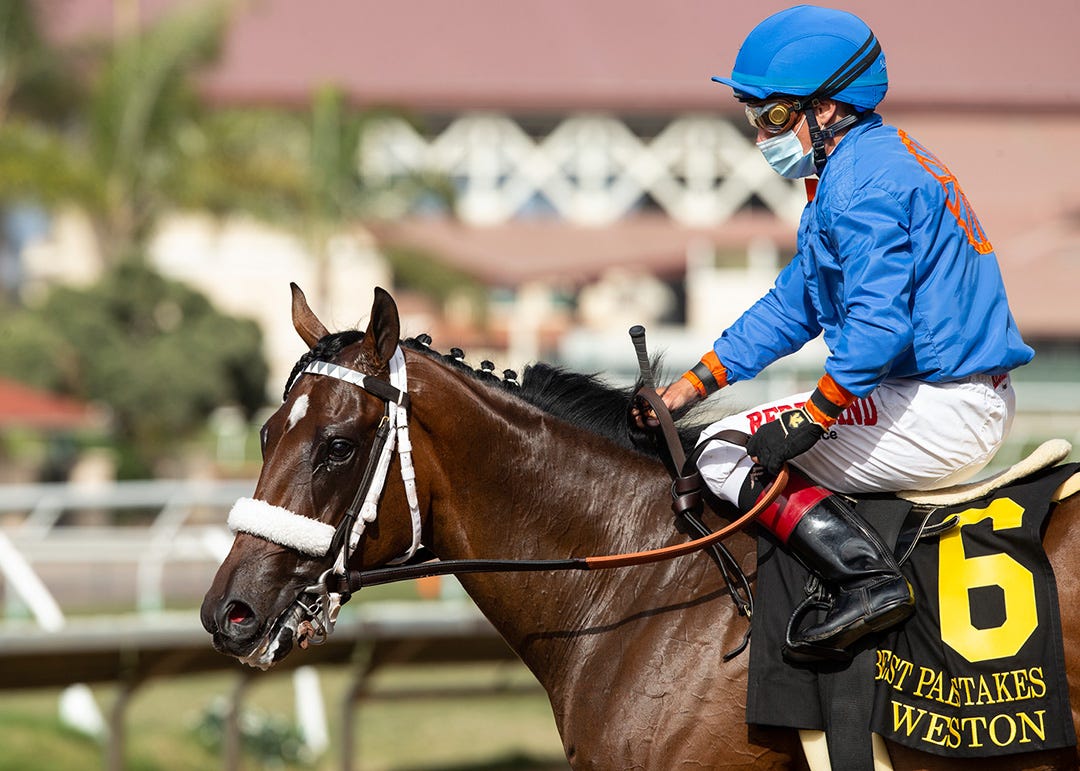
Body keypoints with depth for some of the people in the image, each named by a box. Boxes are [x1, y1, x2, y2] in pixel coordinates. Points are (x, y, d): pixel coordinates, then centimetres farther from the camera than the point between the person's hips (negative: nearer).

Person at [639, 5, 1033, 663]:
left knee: (727, 451, -7)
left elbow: (878, 323, -26)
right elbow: (794, 304, 22)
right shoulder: (872, 163, 19)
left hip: (939, 415, -11)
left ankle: (868, 578, -22)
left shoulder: (862, 183, -15)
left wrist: (808, 418, -22)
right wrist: (695, 383, 17)